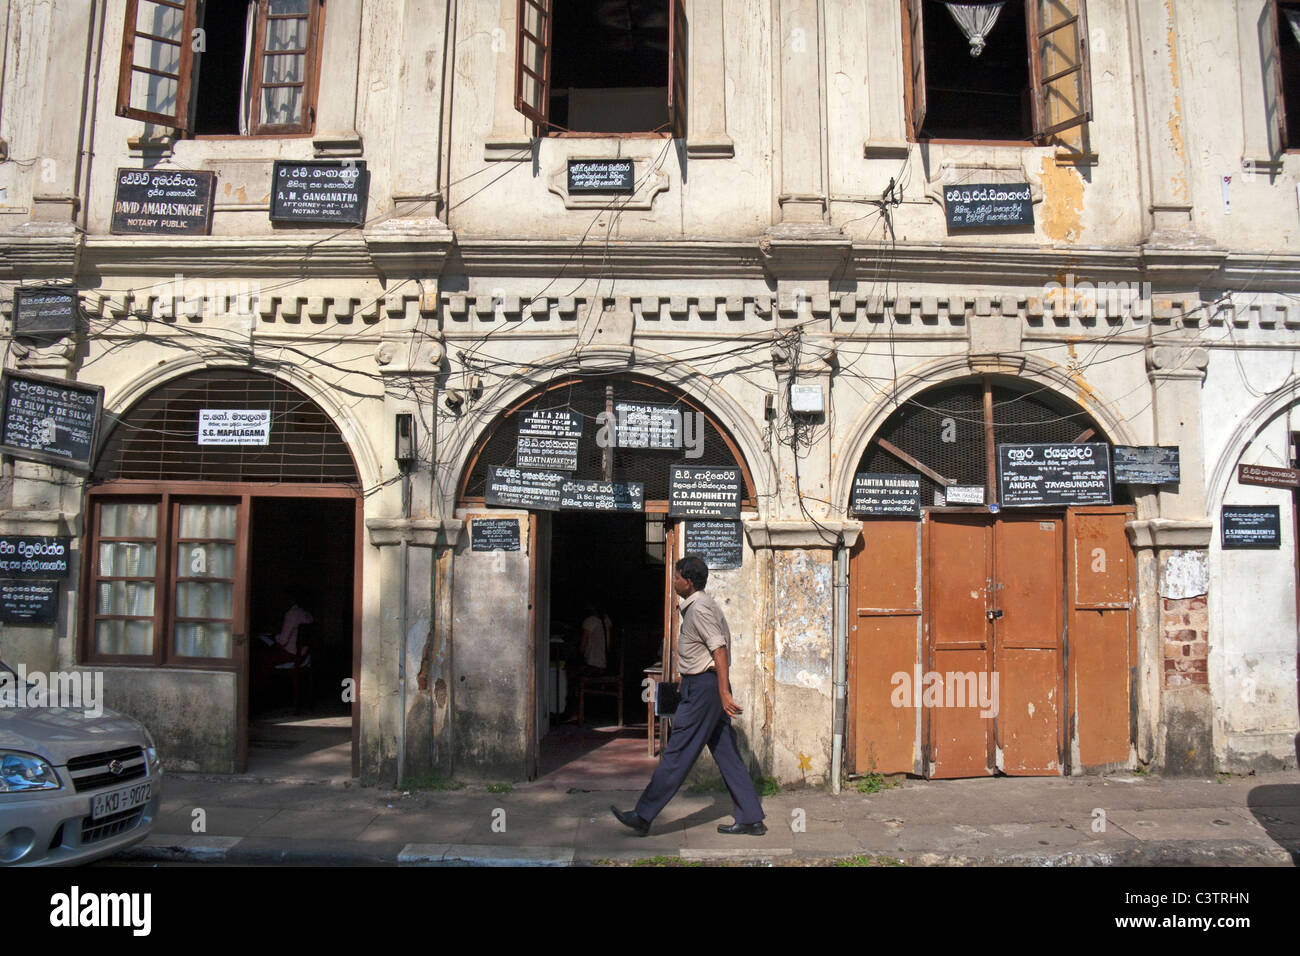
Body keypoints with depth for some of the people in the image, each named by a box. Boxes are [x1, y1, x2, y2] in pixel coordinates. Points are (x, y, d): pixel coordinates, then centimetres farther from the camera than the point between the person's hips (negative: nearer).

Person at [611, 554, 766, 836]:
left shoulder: (699, 609, -15)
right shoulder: (702, 605, 16)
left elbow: (719, 650, -21)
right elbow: (723, 642, 21)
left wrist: (724, 692, -24)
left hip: (703, 686, -10)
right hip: (707, 685, 10)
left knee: (677, 754, -4)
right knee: (727, 753, 10)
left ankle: (643, 816, 3)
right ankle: (751, 819, 14)